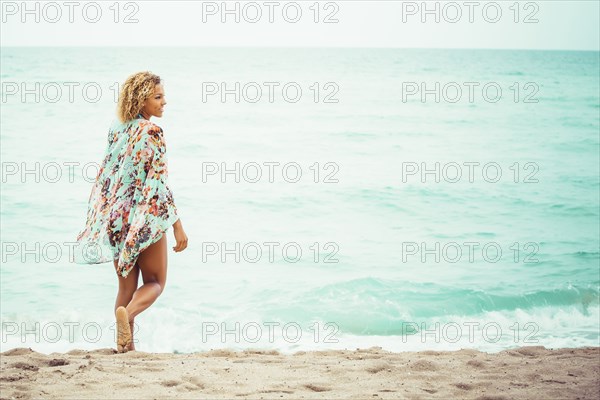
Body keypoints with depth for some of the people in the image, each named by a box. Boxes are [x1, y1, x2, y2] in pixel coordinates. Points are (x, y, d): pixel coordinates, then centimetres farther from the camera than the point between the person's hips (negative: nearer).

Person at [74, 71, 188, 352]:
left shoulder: (117, 128, 6)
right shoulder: (152, 132, -15)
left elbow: (105, 174, 12)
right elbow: (159, 183, -18)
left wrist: (98, 216, 22)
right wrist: (177, 226, -15)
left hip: (116, 217, 6)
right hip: (146, 221, -6)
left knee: (127, 284, 15)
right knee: (155, 282, 7)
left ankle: (126, 346, 12)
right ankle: (128, 312, -23)